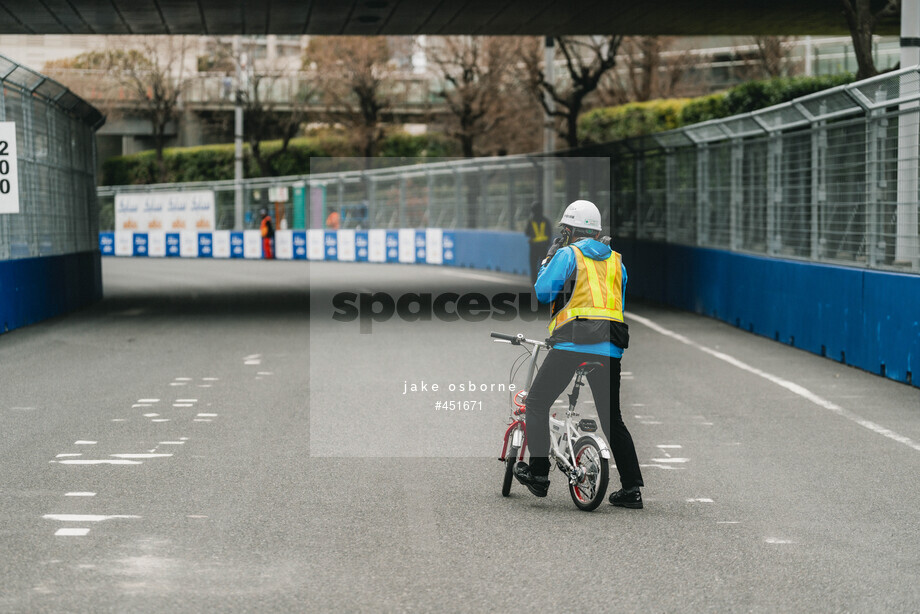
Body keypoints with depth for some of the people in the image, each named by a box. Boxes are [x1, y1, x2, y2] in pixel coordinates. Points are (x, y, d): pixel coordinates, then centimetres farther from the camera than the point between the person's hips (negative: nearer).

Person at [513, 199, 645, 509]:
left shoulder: (567, 254, 1)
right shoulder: (616, 261, 19)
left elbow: (543, 292, 0)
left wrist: (548, 260, 14)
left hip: (574, 341, -6)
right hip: (610, 347, 6)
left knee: (537, 402, 7)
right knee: (612, 418, 11)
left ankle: (538, 473, 0)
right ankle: (631, 488, 5)